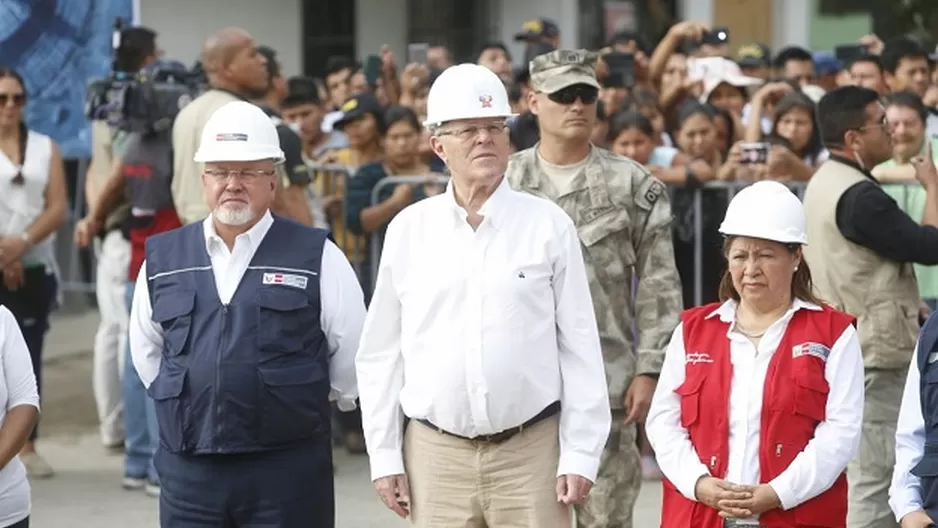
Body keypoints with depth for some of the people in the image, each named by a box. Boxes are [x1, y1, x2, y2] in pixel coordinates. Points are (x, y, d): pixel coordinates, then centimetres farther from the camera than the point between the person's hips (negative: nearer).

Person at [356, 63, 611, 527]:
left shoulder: (549, 225, 1)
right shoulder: (408, 230, 5)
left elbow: (581, 348, 1)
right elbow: (380, 353, 8)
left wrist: (581, 455, -3)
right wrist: (384, 457, 5)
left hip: (530, 452, -1)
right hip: (436, 454, 1)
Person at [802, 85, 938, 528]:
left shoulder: (823, 183, 13)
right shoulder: (859, 196, -20)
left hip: (844, 349, 11)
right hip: (873, 357, -11)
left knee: (861, 475, 16)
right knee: (875, 480, -9)